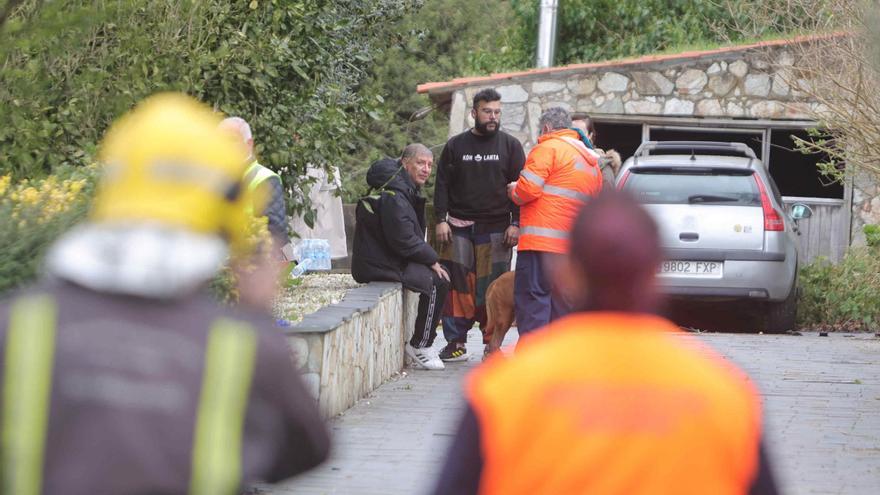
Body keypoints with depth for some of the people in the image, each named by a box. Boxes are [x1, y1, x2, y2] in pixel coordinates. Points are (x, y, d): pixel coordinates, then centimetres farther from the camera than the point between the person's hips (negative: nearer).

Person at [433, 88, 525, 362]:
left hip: (496, 229, -1)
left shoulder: (510, 146, 8)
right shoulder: (455, 146, 11)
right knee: (458, 284, -4)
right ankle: (456, 342, 0)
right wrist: (441, 220, -1)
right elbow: (442, 185, 10)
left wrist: (515, 224, -4)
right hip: (459, 227, 1)